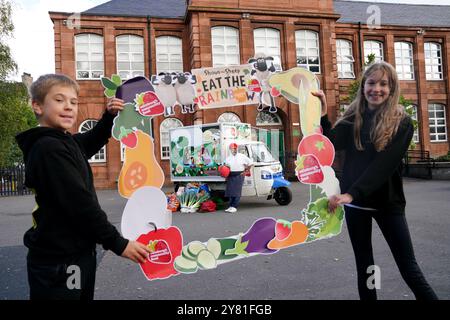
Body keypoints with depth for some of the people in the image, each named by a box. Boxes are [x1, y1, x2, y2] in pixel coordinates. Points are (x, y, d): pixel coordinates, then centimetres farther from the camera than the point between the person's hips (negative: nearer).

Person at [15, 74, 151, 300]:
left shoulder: (63, 143, 9)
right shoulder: (50, 149, -19)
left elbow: (93, 141, 29)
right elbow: (79, 203, -24)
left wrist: (110, 116, 11)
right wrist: (117, 243, -19)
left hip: (77, 254, 9)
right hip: (59, 263, -9)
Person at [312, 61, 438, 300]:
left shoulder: (402, 123, -8)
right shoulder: (353, 119, 2)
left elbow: (385, 164, -20)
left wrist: (351, 194, -29)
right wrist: (321, 114, -24)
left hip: (388, 202, -2)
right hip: (355, 202, 3)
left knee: (409, 268, 1)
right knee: (364, 266, 12)